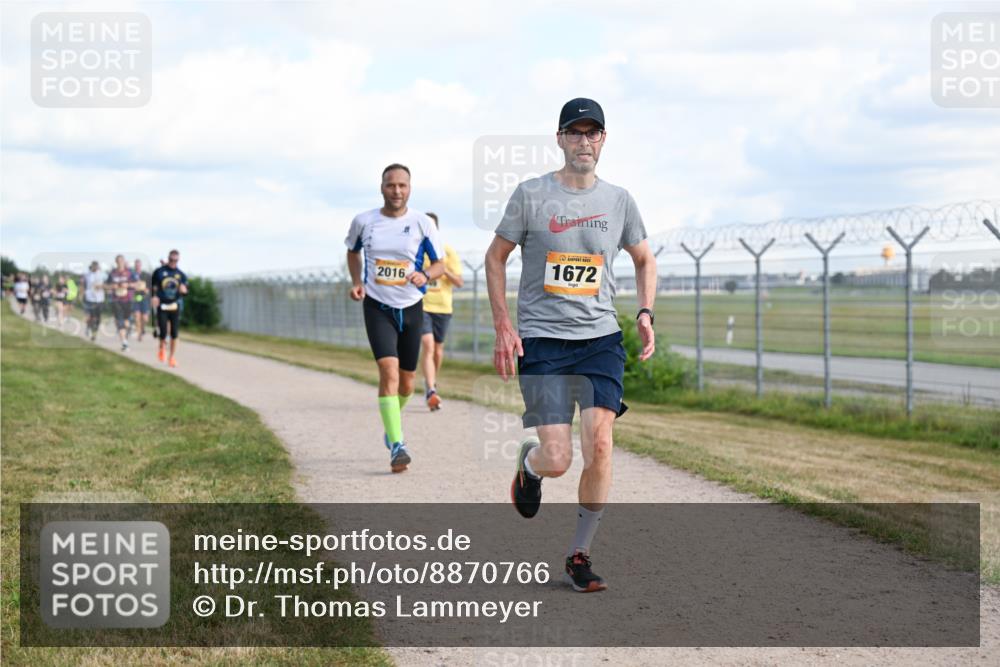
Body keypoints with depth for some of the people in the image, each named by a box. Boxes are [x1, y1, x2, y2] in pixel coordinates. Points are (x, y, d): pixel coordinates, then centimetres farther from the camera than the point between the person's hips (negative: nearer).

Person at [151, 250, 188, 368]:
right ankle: (162, 347, 24)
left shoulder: (180, 275, 5)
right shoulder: (159, 272, 0)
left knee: (174, 333, 0)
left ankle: (172, 357, 13)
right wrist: (154, 296, -7)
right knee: (163, 332, -9)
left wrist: (183, 289, -15)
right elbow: (154, 287, 9)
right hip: (162, 306, -2)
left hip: (174, 306, 2)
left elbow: (185, 290, 7)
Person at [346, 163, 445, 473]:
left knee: (407, 382, 10)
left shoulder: (422, 223, -6)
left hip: (411, 308, 2)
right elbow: (353, 252, 16)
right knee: (389, 371, -21)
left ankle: (393, 422, 43)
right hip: (377, 307, -1)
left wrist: (424, 275, -22)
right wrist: (356, 282, 0)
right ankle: (397, 445, -21)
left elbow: (439, 264, 0)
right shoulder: (363, 221, -3)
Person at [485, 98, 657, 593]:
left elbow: (644, 259, 22)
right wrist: (503, 327, -3)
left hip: (601, 338, 2)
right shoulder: (531, 195, -1)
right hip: (541, 339, -2)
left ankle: (579, 554, 2)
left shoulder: (618, 200, 8)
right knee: (556, 459, -10)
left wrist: (645, 314, 7)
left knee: (598, 443, -14)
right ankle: (529, 464, 29)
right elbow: (495, 257, 6)